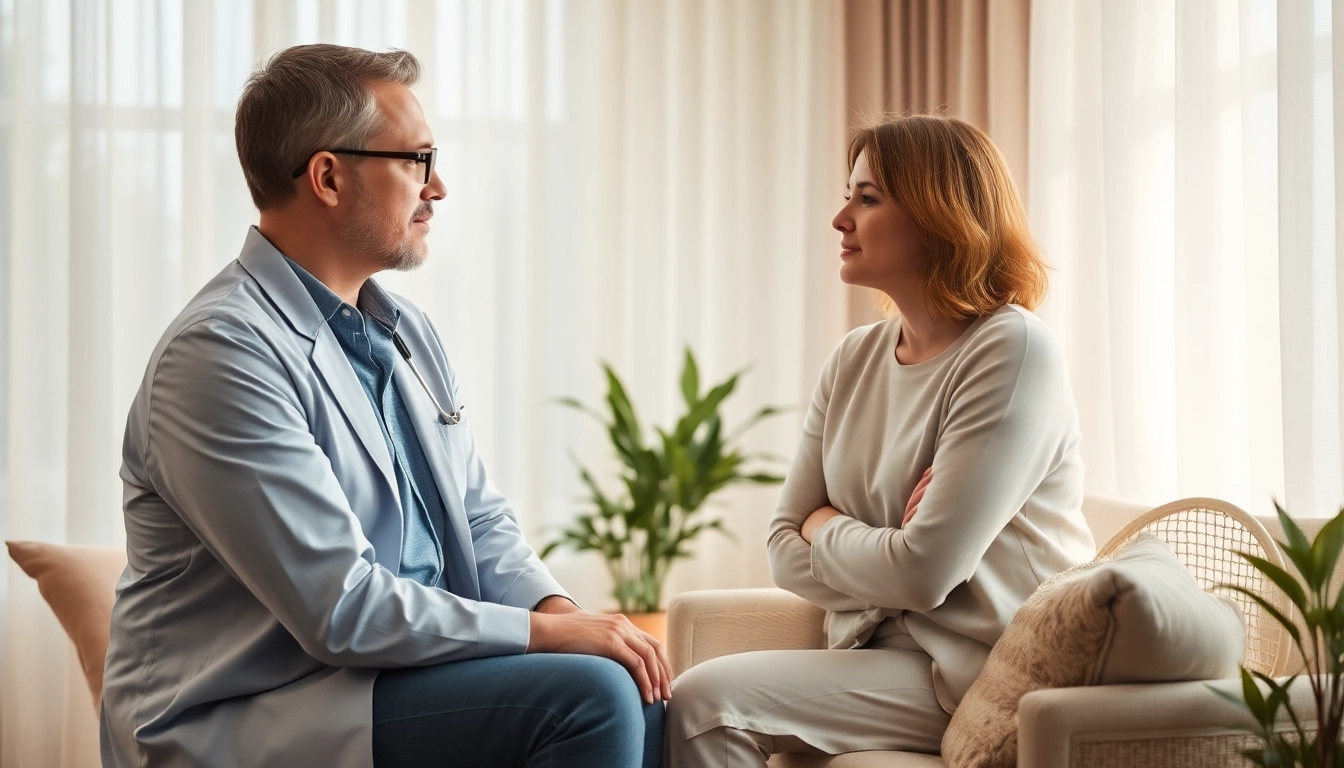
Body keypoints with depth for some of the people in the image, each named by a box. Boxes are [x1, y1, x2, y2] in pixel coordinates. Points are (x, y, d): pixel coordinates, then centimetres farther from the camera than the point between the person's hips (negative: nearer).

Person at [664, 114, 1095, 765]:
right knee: (695, 702, -16)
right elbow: (787, 554, 7)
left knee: (705, 704, -20)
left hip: (972, 669, -7)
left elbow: (924, 574, -19)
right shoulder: (854, 360, 9)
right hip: (875, 648, 7)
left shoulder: (1011, 351, -14)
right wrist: (881, 560, -11)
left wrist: (826, 526, -1)